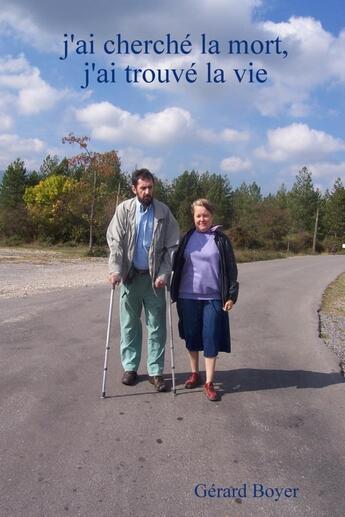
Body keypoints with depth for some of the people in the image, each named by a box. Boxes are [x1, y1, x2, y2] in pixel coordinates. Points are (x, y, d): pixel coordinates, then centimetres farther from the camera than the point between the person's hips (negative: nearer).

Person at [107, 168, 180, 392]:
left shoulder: (163, 211, -3)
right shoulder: (124, 209, -2)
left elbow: (172, 245, -3)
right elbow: (115, 241, -5)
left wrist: (164, 273, -11)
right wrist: (115, 269, -17)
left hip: (154, 277, 0)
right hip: (130, 276, 1)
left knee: (157, 327, 5)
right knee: (129, 324, 10)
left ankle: (155, 371, 16)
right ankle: (130, 367, 24)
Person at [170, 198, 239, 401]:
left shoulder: (221, 239, 0)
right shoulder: (188, 238, 6)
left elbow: (231, 269, 1)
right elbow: (177, 265, 12)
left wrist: (232, 295, -4)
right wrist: (174, 291, 8)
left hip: (213, 298, -2)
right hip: (188, 296, 2)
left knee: (211, 339, 0)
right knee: (192, 337, 12)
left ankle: (209, 382, 10)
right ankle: (194, 373, 30)